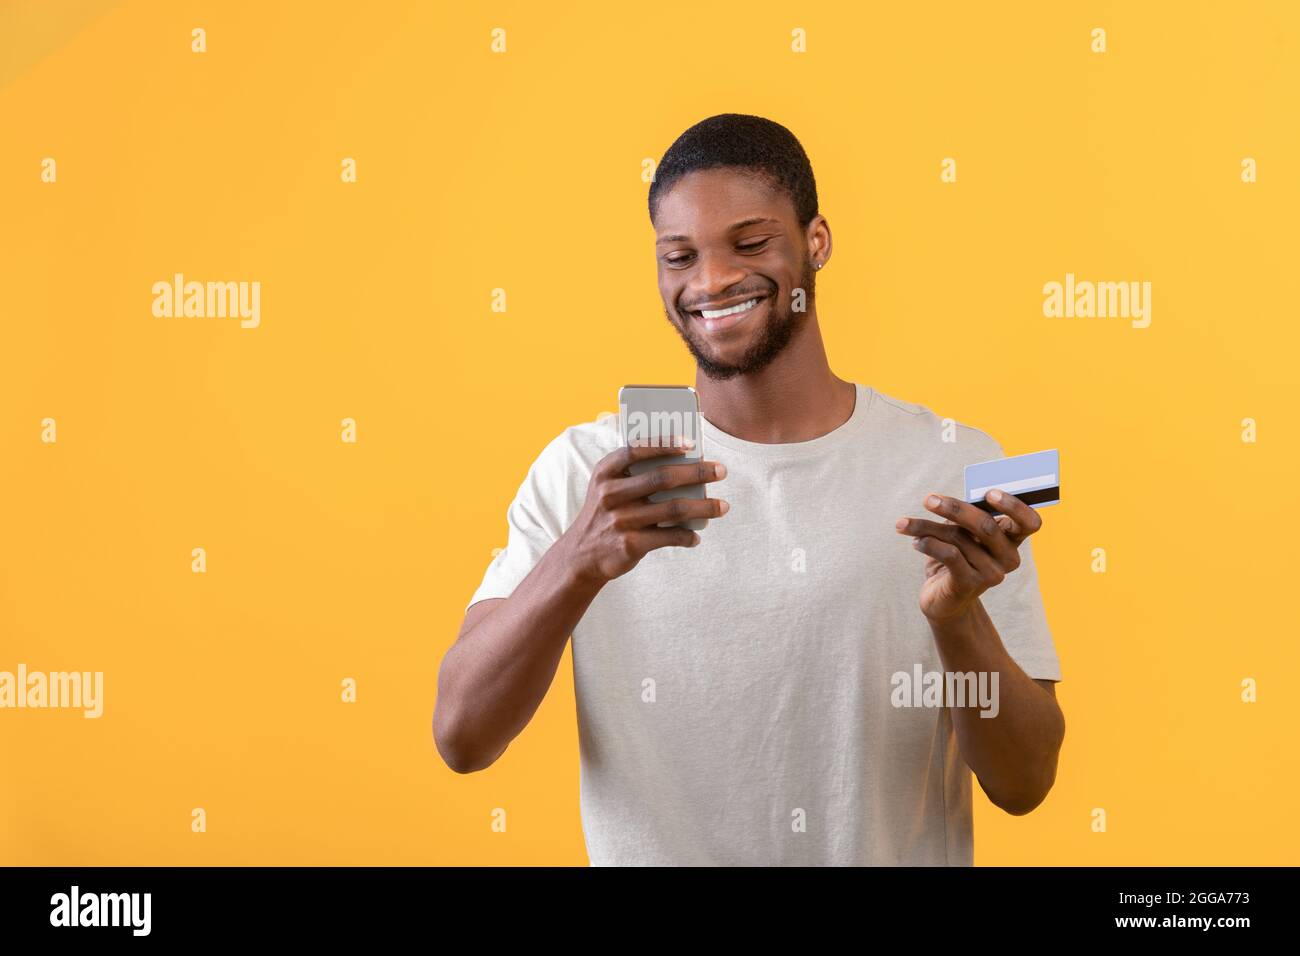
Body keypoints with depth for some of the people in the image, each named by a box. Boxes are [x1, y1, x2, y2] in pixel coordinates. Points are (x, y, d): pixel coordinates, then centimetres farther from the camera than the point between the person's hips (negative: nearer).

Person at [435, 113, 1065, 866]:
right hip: (652, 850, 0)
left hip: (897, 851, 0)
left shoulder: (959, 467, -3)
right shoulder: (582, 471, -3)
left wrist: (959, 617, -21)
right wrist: (579, 562, -27)